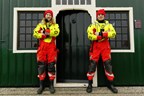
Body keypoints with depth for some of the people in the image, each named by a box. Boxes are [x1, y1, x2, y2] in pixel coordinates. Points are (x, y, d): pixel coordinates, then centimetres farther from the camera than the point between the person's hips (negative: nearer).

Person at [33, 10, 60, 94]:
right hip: (42, 48, 1)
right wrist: (46, 34, -12)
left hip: (51, 48, -1)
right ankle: (41, 85, 9)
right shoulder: (40, 25, 14)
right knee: (41, 66, 0)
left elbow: (56, 32, -11)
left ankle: (51, 85, 11)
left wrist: (45, 31, -11)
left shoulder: (55, 25, 12)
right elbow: (35, 34, -3)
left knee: (51, 66, 0)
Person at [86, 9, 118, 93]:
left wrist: (102, 34, -19)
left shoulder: (108, 25, 10)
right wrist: (103, 36, -16)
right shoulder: (93, 25, 5)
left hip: (105, 46, 2)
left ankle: (110, 84, 11)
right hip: (96, 46, -1)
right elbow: (90, 36, -12)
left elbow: (113, 33, -8)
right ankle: (90, 84, 6)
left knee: (108, 64, 1)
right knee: (92, 64, -3)